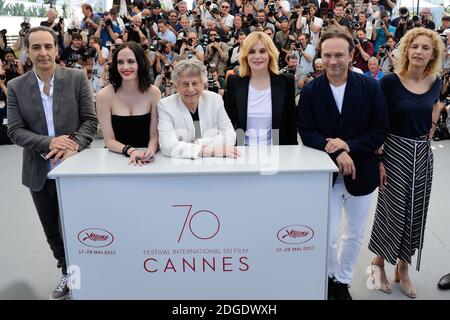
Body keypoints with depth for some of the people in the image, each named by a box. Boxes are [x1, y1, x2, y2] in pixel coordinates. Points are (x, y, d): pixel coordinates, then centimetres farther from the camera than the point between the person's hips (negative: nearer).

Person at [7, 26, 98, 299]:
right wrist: (49, 143, -21)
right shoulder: (16, 87, 0)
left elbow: (90, 121, -6)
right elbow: (15, 130, -4)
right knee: (53, 232, 17)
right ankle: (68, 274, 40)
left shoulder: (77, 78, -6)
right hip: (40, 173, 3)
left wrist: (72, 144, -23)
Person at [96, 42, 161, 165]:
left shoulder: (153, 93, -3)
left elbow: (155, 135, -1)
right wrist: (130, 151, -22)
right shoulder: (104, 95, -6)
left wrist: (151, 150, -22)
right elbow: (109, 140, -5)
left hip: (144, 160, 0)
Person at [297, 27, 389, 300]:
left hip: (361, 172, 1)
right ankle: (331, 276, 31)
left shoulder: (370, 87, -7)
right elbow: (306, 132, -8)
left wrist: (349, 145, -20)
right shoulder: (310, 91, -6)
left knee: (355, 234, 16)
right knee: (328, 236, 1)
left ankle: (343, 281, 39)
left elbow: (381, 130, -6)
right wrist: (336, 153, -22)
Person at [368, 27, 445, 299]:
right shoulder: (391, 81, -13)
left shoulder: (435, 82, 1)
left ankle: (403, 268, 30)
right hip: (395, 152, -4)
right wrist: (378, 160, -16)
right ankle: (379, 262, 27)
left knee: (415, 213, 12)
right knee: (392, 210, 3)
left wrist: (431, 129, 10)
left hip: (422, 155, 5)